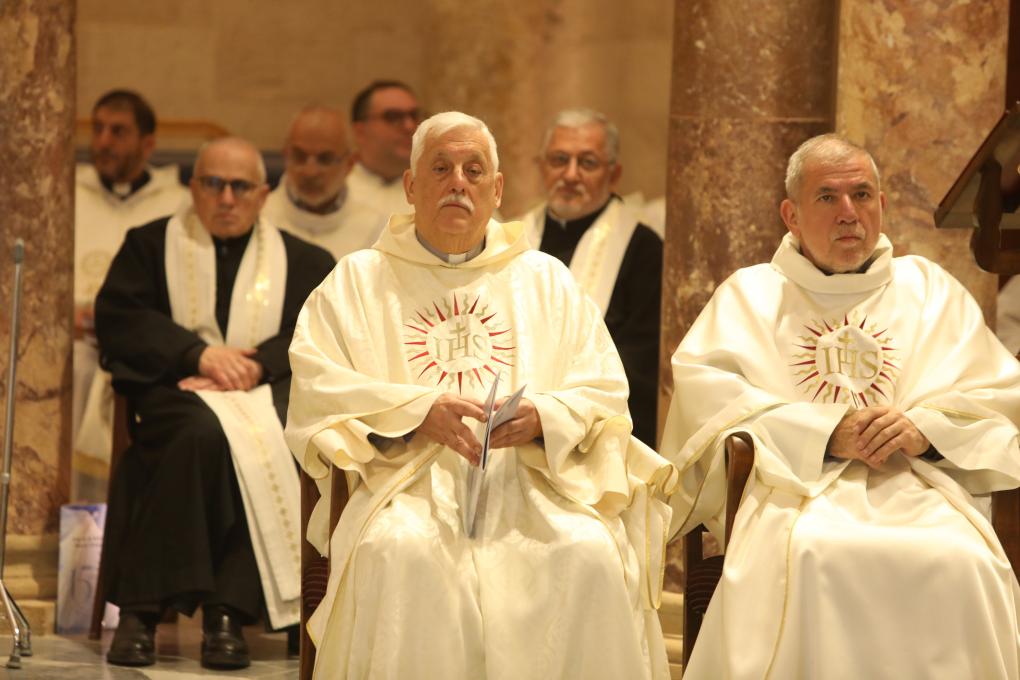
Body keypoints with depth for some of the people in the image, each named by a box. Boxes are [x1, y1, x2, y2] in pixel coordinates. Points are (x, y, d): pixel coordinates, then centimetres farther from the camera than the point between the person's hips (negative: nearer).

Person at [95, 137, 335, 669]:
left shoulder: (306, 262, 20)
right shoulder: (151, 245, 18)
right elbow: (115, 319, 3)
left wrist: (257, 364, -14)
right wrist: (199, 354, -10)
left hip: (266, 390, 1)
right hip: (177, 388, -1)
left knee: (273, 441, -35)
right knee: (205, 435, -37)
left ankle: (229, 611, -38)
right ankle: (142, 609, -38)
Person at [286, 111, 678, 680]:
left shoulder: (546, 280, 22)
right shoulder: (357, 282, 17)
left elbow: (606, 396, 12)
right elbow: (316, 390, 2)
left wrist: (543, 417, -11)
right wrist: (417, 411, -13)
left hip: (528, 481, 1)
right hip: (406, 483, -1)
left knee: (590, 556, -30)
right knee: (401, 553, -36)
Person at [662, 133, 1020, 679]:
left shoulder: (929, 288, 23)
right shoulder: (749, 294, 18)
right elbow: (703, 388, 0)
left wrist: (924, 428, -8)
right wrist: (824, 433, -12)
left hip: (919, 487, 2)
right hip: (797, 487, -1)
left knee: (964, 562, -33)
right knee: (807, 554, -38)